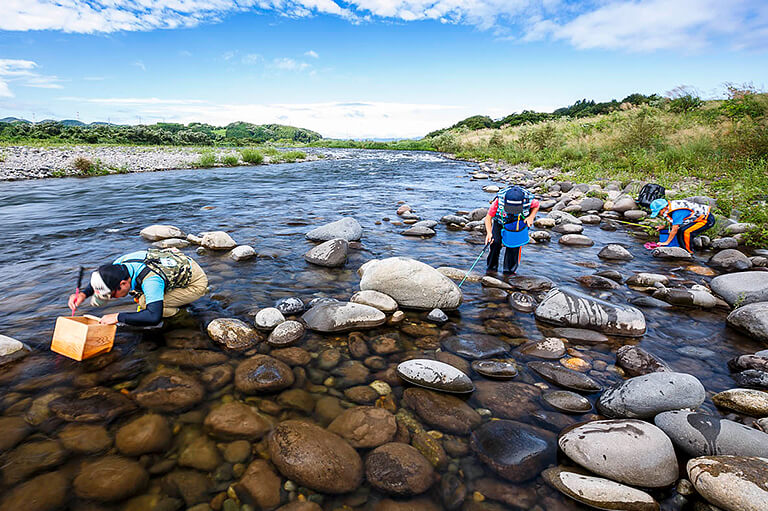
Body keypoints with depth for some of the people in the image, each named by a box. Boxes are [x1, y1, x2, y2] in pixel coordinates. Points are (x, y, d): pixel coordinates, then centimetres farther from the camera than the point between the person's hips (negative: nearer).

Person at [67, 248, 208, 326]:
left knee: (144, 302, -22)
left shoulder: (150, 280, -38)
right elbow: (101, 278, 12)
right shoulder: (120, 262, -12)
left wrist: (117, 317, -35)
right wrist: (84, 293, -7)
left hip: (196, 282, -9)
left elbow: (154, 317, -44)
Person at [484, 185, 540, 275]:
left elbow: (537, 205, -5)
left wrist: (531, 217, -22)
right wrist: (489, 232, -36)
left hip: (519, 223, 1)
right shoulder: (499, 200, -35)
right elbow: (488, 217, -23)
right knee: (495, 242, -14)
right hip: (500, 222, 0)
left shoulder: (528, 200, -32)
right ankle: (492, 267, 4)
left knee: (514, 244, -11)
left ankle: (510, 270, 6)